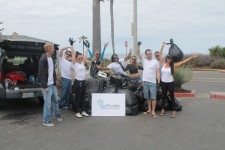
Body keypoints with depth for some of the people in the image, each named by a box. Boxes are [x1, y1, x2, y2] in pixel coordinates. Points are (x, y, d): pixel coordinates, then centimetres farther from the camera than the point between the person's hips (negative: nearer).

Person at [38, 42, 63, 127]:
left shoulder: (51, 58, 12)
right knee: (48, 104, -1)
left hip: (53, 84, 9)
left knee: (55, 101, 19)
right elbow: (41, 73, -19)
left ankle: (56, 115, 38)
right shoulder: (43, 59, -16)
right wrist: (44, 86, -20)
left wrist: (55, 81, 14)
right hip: (47, 85, -8)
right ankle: (46, 121, 12)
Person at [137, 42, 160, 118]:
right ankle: (149, 109, 25)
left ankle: (153, 111, 0)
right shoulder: (144, 60, 6)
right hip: (145, 81, 3)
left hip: (153, 82, -3)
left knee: (153, 97, -4)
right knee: (148, 97, 12)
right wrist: (138, 45, -16)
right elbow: (138, 53, -2)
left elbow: (158, 72, -3)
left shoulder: (155, 61, -1)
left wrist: (158, 82, -9)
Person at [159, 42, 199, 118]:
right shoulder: (163, 64, 1)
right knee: (164, 96, 13)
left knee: (172, 97, 5)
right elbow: (160, 55, 4)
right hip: (163, 83, 2)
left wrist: (191, 57, -15)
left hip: (170, 83, -2)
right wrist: (162, 46, 6)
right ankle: (163, 109, 24)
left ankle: (174, 111, 13)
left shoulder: (173, 65, -6)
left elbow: (183, 62, -9)